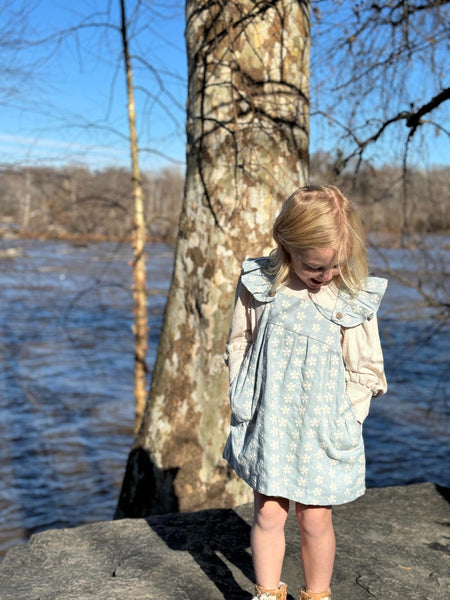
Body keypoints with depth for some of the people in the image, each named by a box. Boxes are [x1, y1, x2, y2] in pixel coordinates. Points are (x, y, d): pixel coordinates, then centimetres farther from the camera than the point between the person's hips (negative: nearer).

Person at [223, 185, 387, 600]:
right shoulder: (259, 286, -7)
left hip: (323, 429, -1)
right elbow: (239, 347, 5)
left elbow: (366, 371, 0)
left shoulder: (355, 299, -9)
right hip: (268, 424, 1)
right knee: (268, 514, 8)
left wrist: (344, 421, -5)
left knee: (315, 519, 9)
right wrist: (246, 405, 2)